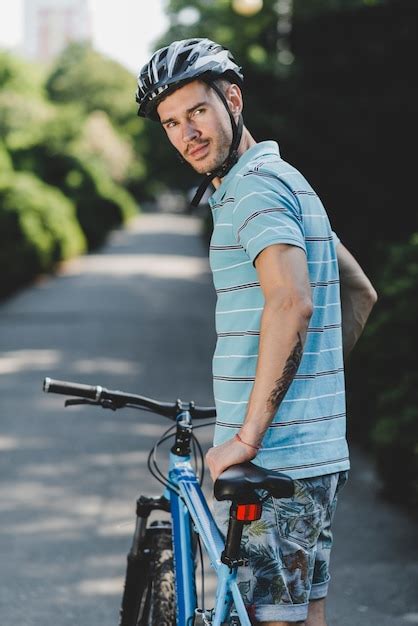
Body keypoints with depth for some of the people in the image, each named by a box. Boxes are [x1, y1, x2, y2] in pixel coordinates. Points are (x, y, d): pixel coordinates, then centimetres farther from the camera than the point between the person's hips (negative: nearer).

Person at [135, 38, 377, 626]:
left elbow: (291, 303, -28)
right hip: (319, 452, 10)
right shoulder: (285, 180, 18)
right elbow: (360, 293, 26)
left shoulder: (256, 185, -13)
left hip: (275, 459, -10)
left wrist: (248, 434, -24)